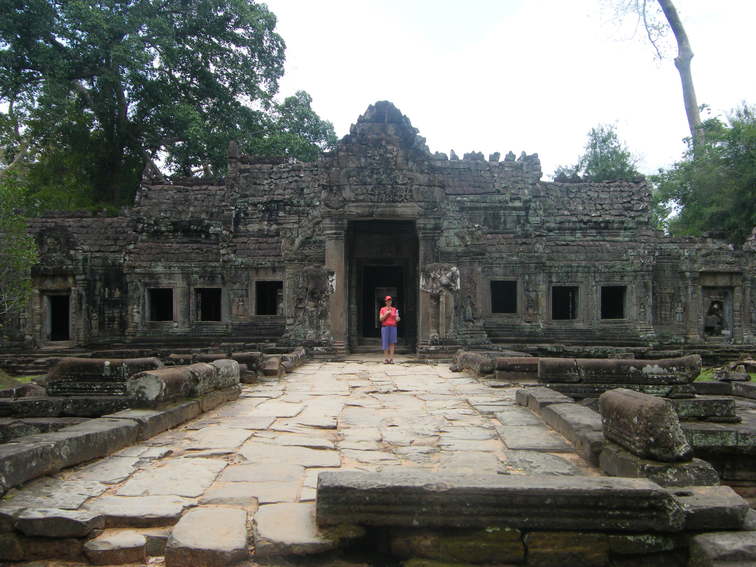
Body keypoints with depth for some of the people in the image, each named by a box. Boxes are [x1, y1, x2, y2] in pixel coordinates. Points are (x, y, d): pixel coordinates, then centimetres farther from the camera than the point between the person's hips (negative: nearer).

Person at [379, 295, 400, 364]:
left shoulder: (394, 309, 10)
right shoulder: (382, 309, 6)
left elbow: (396, 320, 8)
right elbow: (381, 319, -5)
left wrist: (397, 318, -16)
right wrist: (387, 313, -16)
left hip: (393, 327, 1)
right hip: (385, 327, -1)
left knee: (392, 343, -6)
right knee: (385, 343, -3)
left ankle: (391, 359, -7)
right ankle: (386, 359, 3)